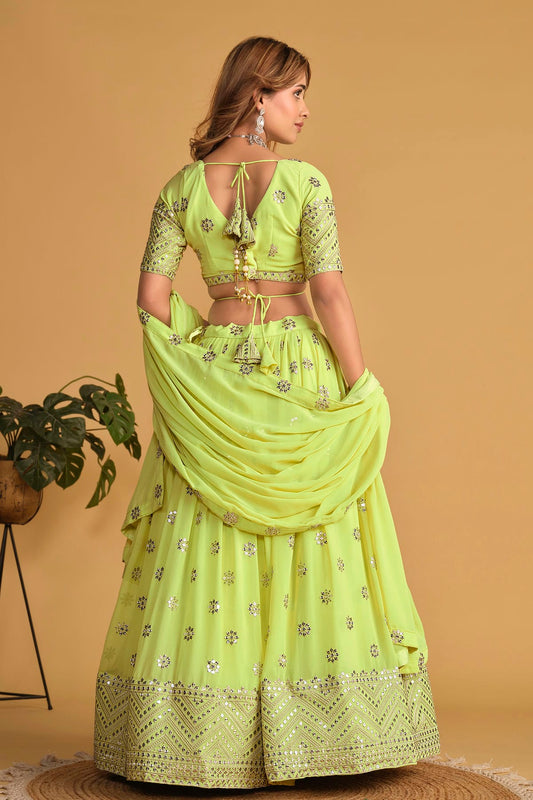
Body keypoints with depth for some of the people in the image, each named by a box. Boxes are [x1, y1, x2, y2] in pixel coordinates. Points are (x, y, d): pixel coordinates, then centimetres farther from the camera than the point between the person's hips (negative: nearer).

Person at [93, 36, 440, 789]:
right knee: (314, 551, 6)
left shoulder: (181, 187, 3)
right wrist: (362, 388, -7)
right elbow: (330, 290, -13)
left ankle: (209, 733, 12)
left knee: (209, 554, 8)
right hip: (300, 374, -3)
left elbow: (152, 294, 0)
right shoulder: (305, 180, -8)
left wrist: (194, 358, 11)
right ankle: (307, 733, 10)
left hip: (211, 380, 3)